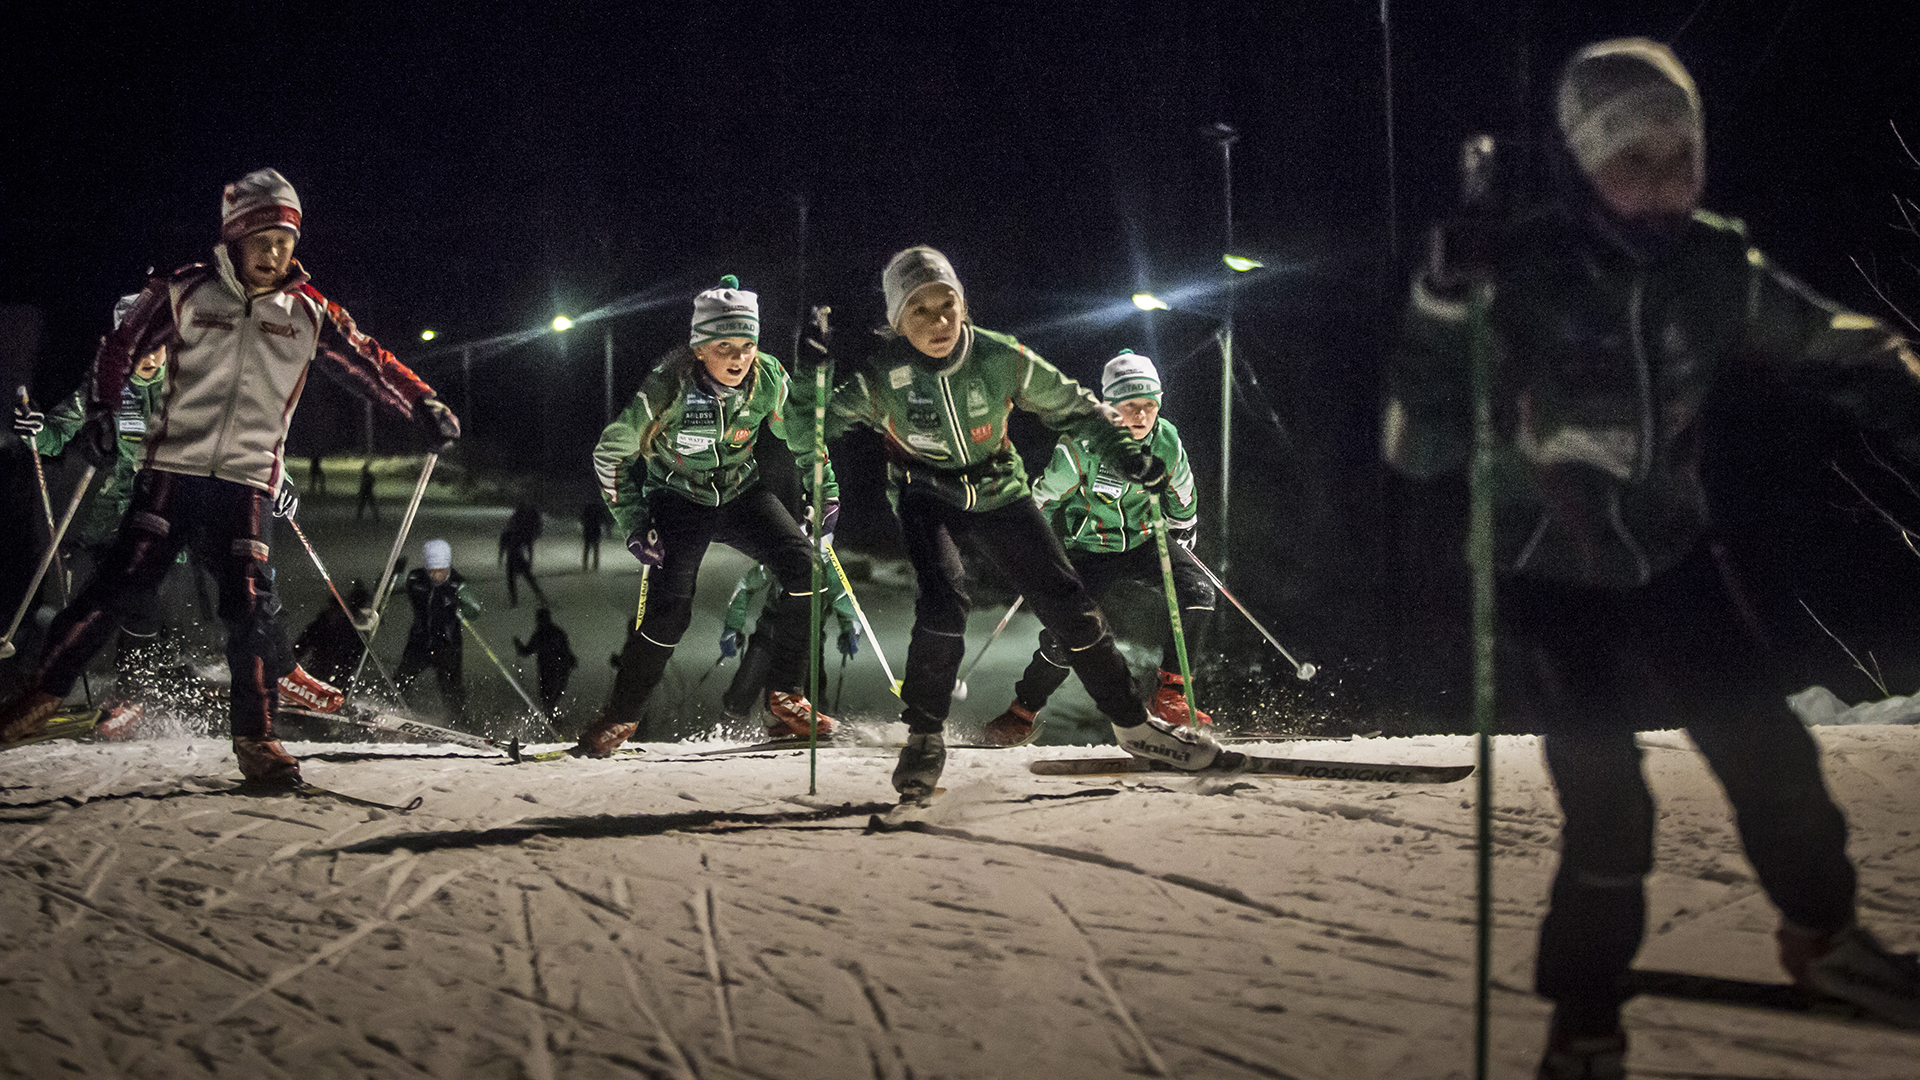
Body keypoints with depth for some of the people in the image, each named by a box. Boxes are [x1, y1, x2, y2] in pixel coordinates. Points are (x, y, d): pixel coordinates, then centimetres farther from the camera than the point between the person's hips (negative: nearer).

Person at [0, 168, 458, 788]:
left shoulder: (308, 313, 8)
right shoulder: (186, 293, 3)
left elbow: (368, 361, 15)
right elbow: (121, 348, 8)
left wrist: (423, 404, 6)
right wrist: (101, 411, -4)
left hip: (248, 482, 1)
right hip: (173, 467, -1)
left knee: (251, 606, -8)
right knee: (121, 580, -10)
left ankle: (254, 736, 2)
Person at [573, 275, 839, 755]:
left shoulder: (768, 378, -18)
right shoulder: (668, 387, -28)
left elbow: (799, 432, 5)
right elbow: (611, 453, -16)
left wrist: (825, 488, 2)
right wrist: (633, 524, -19)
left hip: (740, 492, 3)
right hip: (678, 498, -3)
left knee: (802, 566, -18)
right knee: (670, 608, -19)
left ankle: (785, 701, -7)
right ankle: (621, 716, 2)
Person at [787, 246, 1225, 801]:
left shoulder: (1002, 359, -21)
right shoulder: (881, 375, -24)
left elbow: (1073, 407, -5)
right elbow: (808, 434, -25)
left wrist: (1129, 457, -11)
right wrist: (811, 373, -41)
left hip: (999, 490, 2)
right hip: (927, 497, -2)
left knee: (1067, 604, -2)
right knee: (944, 605, -27)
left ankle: (1132, 723, 17)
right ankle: (924, 737, -8)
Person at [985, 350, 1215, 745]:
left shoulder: (1167, 442, -11)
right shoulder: (1082, 445, -23)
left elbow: (1182, 502, 9)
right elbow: (1045, 499, -9)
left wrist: (1181, 547, 17)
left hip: (1145, 542, 3)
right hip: (1089, 551, -3)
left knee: (1197, 594, -21)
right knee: (1065, 637, -16)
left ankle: (1169, 694, -12)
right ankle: (1023, 712, 9)